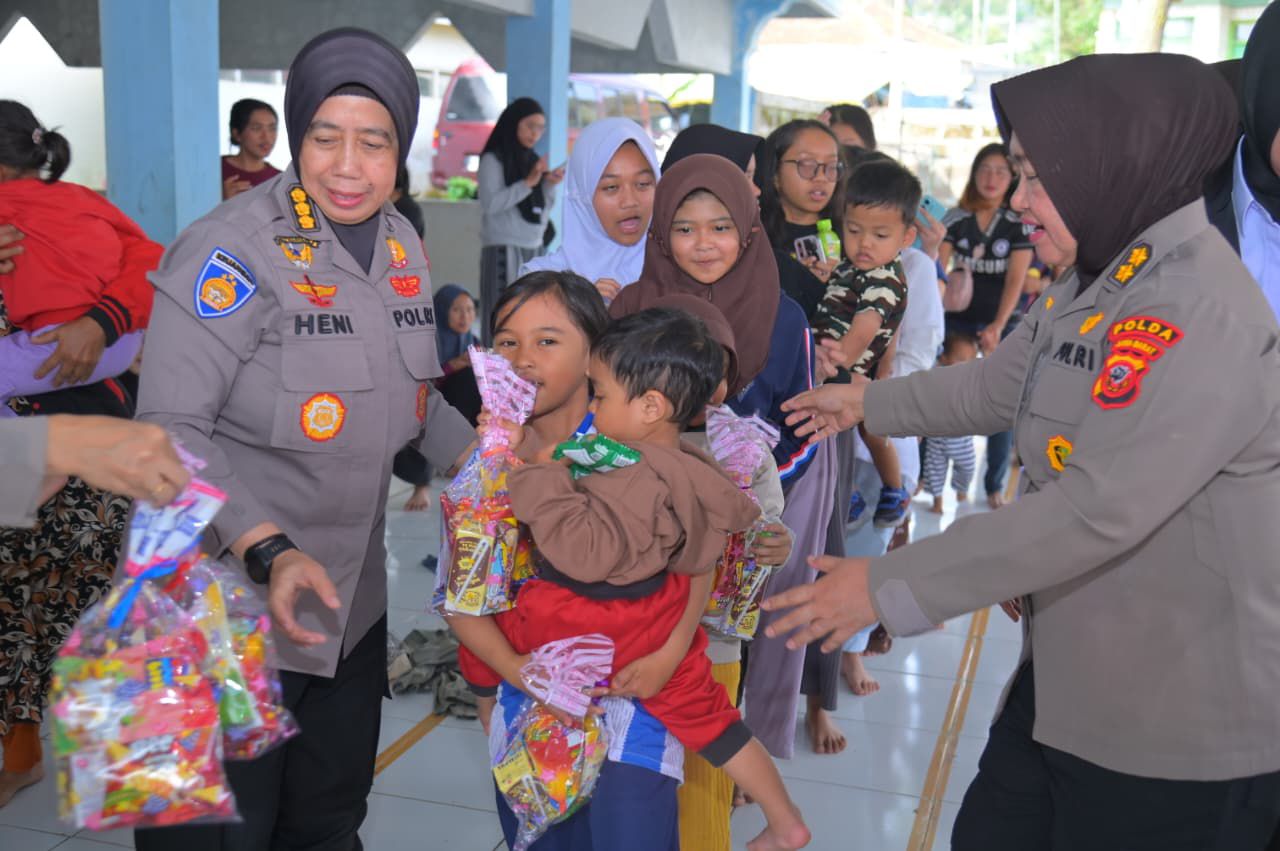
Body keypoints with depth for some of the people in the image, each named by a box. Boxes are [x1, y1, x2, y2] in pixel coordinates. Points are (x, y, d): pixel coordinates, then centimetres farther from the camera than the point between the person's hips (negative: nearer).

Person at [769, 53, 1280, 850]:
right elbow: (1000, 384, 21)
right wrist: (868, 401, 27)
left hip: (1180, 721, -9)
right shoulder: (1100, 282, 7)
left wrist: (891, 586, -28)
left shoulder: (1202, 316, -26)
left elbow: (1096, 510, -32)